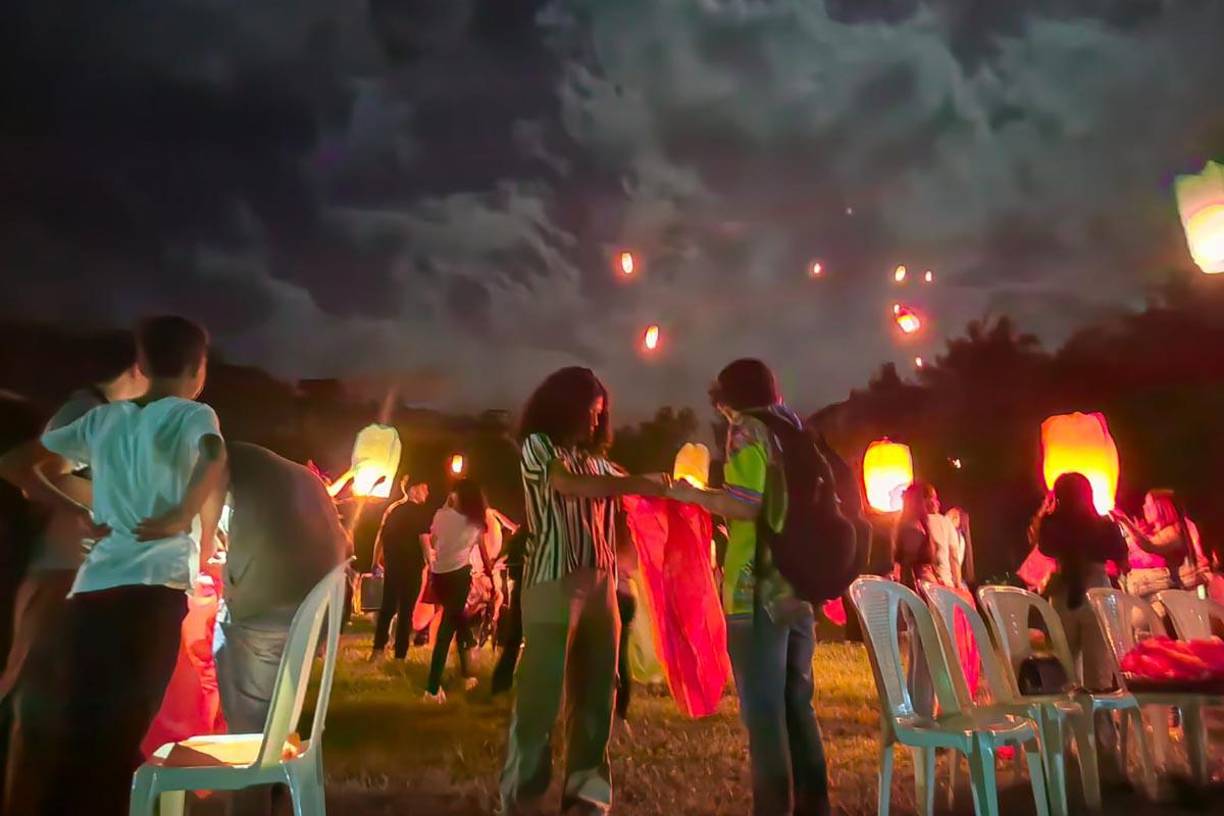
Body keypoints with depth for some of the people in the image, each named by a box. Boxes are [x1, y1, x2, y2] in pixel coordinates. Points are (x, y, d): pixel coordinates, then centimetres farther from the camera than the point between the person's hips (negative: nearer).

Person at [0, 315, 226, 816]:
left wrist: (81, 515, 17)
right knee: (121, 735, 1)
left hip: (91, 590, 5)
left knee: (81, 732, 14)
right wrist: (183, 516, -11)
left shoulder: (103, 418, 16)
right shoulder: (193, 414, 1)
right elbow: (215, 458, -23)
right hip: (154, 590, -5)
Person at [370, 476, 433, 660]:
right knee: (406, 610, 1)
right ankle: (400, 656, 3)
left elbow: (380, 536, 10)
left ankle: (378, 648, 19)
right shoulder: (420, 511, -9)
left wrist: (376, 562, 17)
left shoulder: (392, 508, 9)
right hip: (411, 566, -6)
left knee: (387, 606, 17)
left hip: (391, 565, 6)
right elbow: (424, 540, -15)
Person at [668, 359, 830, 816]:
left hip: (759, 588, -8)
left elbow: (746, 507, -16)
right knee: (798, 705, 16)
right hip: (799, 585, 8)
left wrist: (692, 495, -3)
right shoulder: (795, 433, 17)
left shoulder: (748, 431, -5)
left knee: (763, 711, -1)